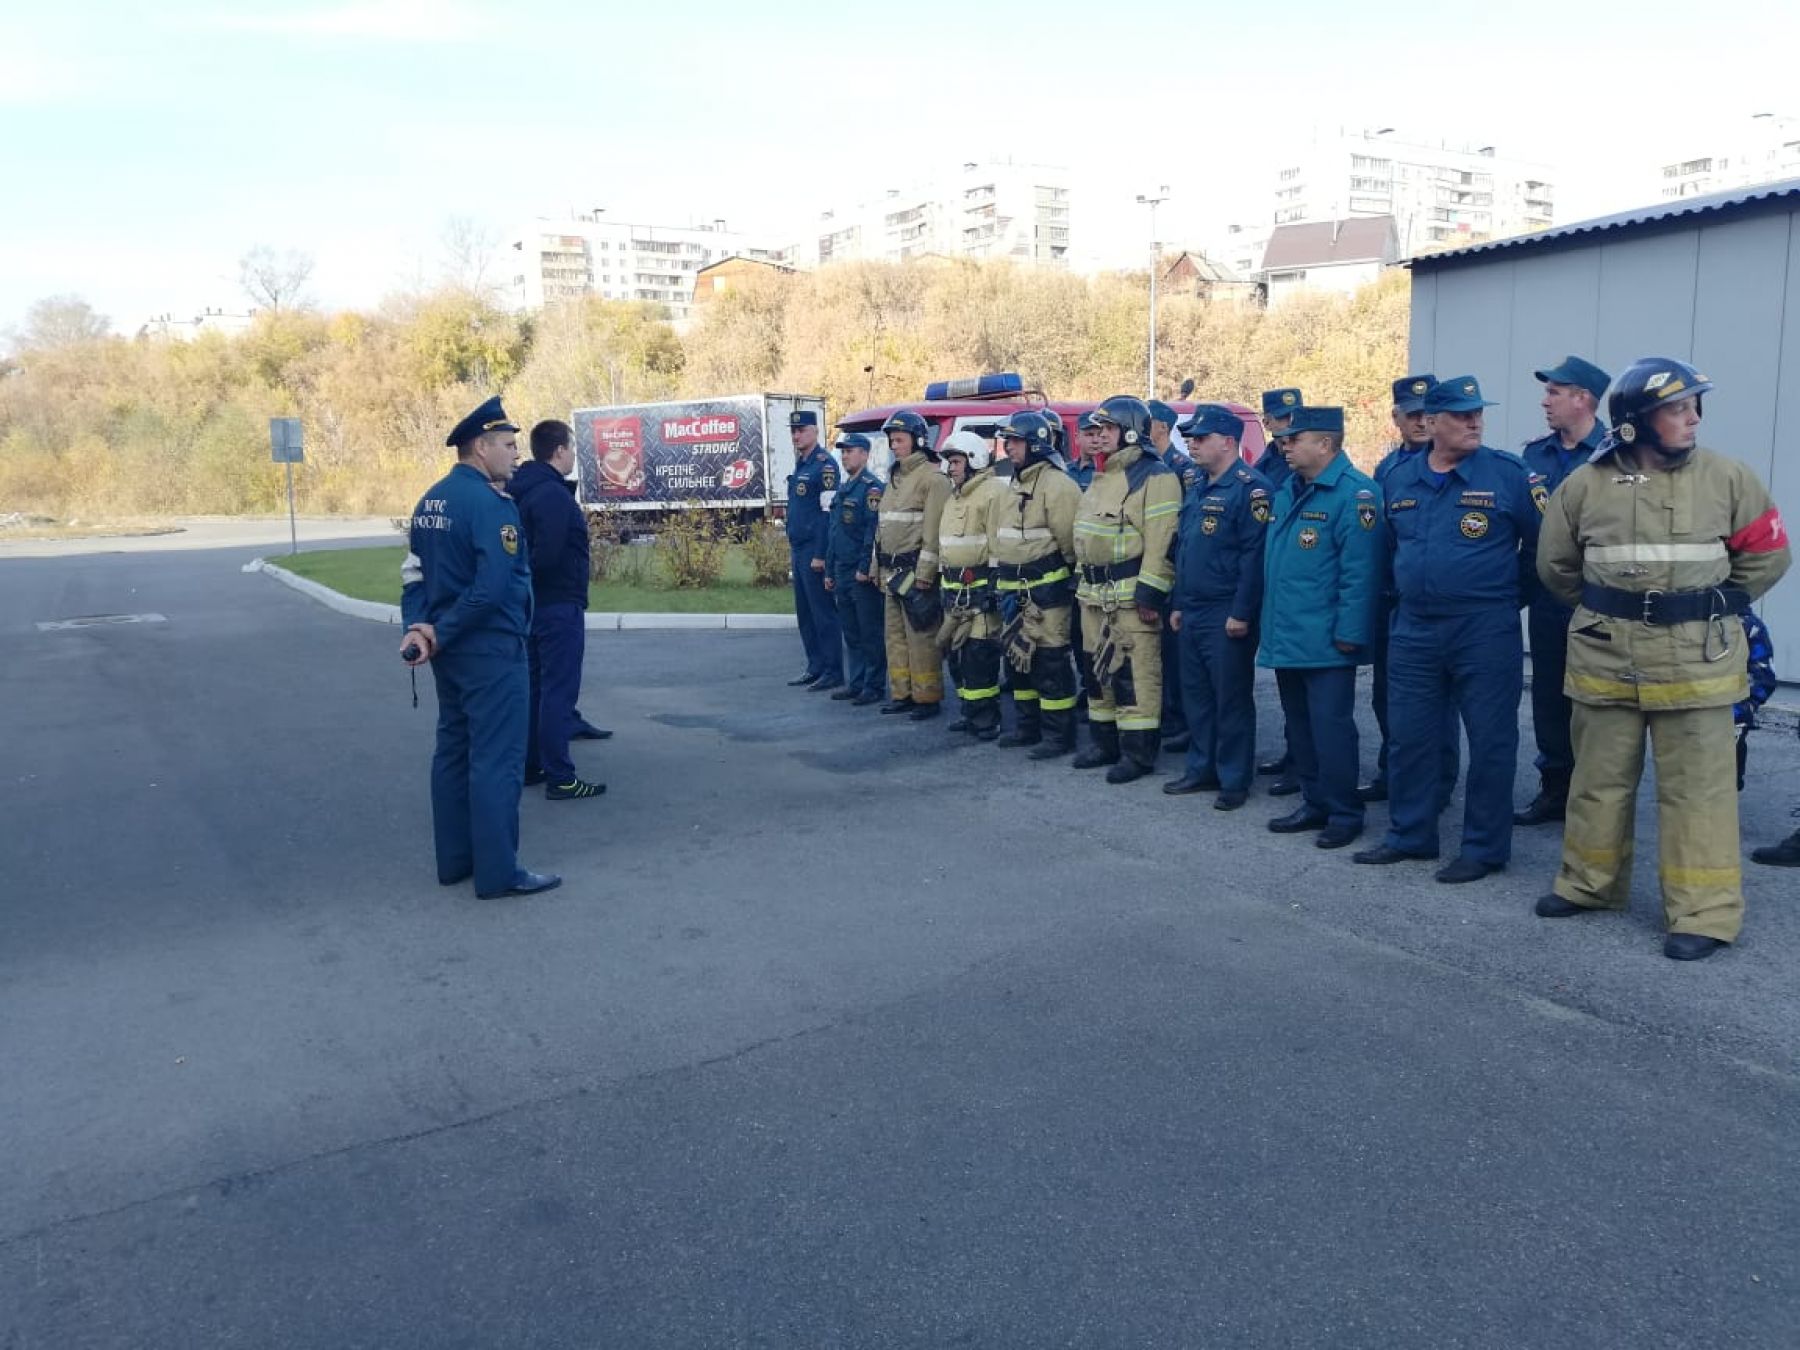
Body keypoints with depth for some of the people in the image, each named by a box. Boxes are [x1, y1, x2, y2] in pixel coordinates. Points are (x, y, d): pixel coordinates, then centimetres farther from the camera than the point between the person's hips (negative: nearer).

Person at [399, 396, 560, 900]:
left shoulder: (431, 499, 10)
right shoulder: (491, 502, -18)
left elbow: (414, 572, 6)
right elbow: (491, 588, -25)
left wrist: (417, 627, -7)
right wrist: (439, 634, -16)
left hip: (450, 647, 9)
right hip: (491, 649, -9)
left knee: (454, 750, 16)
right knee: (496, 759, -3)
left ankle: (455, 859, 25)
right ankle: (498, 872, 3)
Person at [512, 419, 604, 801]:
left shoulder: (521, 490, 11)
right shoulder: (553, 495, -19)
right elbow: (547, 555, -26)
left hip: (532, 606, 10)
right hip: (559, 606, -10)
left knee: (534, 687, 16)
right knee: (559, 692, -6)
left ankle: (530, 766, 24)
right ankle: (560, 778, -3)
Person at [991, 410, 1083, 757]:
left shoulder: (1057, 484, -15)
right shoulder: (1013, 486, 15)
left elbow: (1069, 538, -16)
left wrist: (1067, 572, -7)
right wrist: (1000, 576, 17)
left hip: (1046, 590, -10)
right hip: (1014, 590, 10)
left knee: (1050, 662, -6)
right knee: (1017, 655, 15)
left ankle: (1059, 735, 2)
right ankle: (1029, 725, 28)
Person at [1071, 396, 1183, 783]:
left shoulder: (1154, 477, -13)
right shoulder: (1103, 477, 17)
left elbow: (1162, 542, -20)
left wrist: (1150, 594, -23)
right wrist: (1083, 581, 22)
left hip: (1130, 595, -10)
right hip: (1095, 594, 10)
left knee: (1136, 673, -6)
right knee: (1100, 668, 15)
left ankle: (1139, 752, 1)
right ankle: (1106, 743, 26)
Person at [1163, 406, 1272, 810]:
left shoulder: (1250, 488, -14)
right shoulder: (1198, 488, 15)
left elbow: (1255, 555, -20)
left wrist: (1242, 613, -22)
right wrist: (1178, 604, 18)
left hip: (1227, 616, -9)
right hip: (1192, 612, 9)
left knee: (1231, 698, 0)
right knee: (1196, 693, 14)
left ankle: (1234, 780, 10)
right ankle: (1202, 769, 25)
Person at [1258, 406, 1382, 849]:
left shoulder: (1355, 493, -14)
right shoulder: (1287, 490, 13)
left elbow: (1359, 572, -18)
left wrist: (1348, 633, -20)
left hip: (1324, 642, -9)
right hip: (1285, 637, 9)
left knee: (1329, 726, -2)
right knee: (1299, 724, 15)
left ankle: (1344, 814, 10)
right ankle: (1315, 804, 27)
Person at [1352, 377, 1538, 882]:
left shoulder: (1508, 475, -7)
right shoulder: (1398, 480, 6)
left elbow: (1540, 545, 0)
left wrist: (1511, 592, 6)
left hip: (1486, 630, -4)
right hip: (1414, 628, 4)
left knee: (1489, 740, 3)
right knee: (1410, 735, 11)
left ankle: (1484, 848, 14)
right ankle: (1410, 834, 25)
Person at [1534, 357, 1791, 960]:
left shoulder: (1727, 478, -4)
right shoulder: (1585, 485, -1)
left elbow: (1767, 553, 5)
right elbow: (1556, 565, 11)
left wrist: (1712, 611, 7)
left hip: (1695, 658, -2)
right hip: (1606, 656, 2)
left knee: (1696, 787, 1)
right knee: (1600, 777, 14)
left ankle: (1705, 912, 8)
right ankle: (1590, 882, 30)